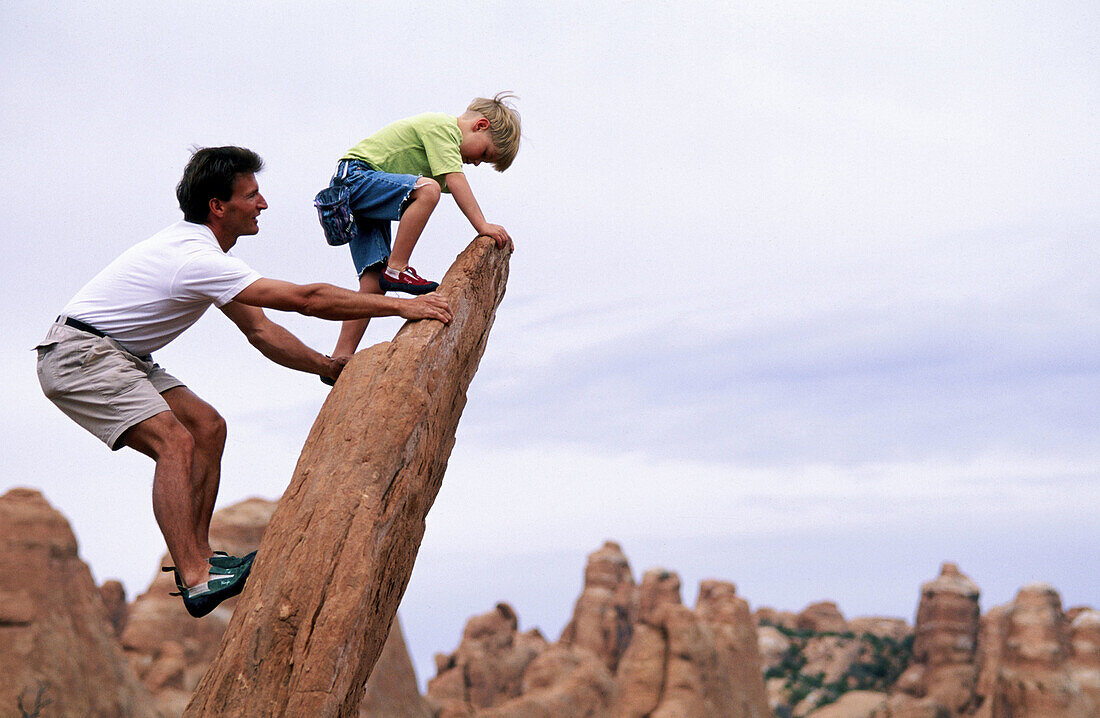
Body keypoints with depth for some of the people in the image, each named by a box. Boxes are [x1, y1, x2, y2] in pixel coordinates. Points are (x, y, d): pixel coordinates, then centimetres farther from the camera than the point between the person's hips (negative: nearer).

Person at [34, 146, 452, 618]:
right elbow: (307, 299, -28)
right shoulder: (199, 259, -25)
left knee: (207, 426, 4)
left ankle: (197, 557, 5)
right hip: (78, 354, -10)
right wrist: (402, 306, -25)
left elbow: (259, 330, 12)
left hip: (120, 357, 10)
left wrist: (325, 365, 2)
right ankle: (196, 581, -28)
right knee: (175, 442, -23)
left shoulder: (205, 251, 9)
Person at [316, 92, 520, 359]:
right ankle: (396, 270, -25)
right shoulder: (443, 126, -10)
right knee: (427, 189, -32)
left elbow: (451, 186, 27)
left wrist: (492, 236, 20)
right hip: (355, 176, -10)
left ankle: (340, 360, -7)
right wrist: (482, 225, -23)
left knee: (373, 281, -3)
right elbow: (455, 181, -20)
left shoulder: (445, 132, 22)